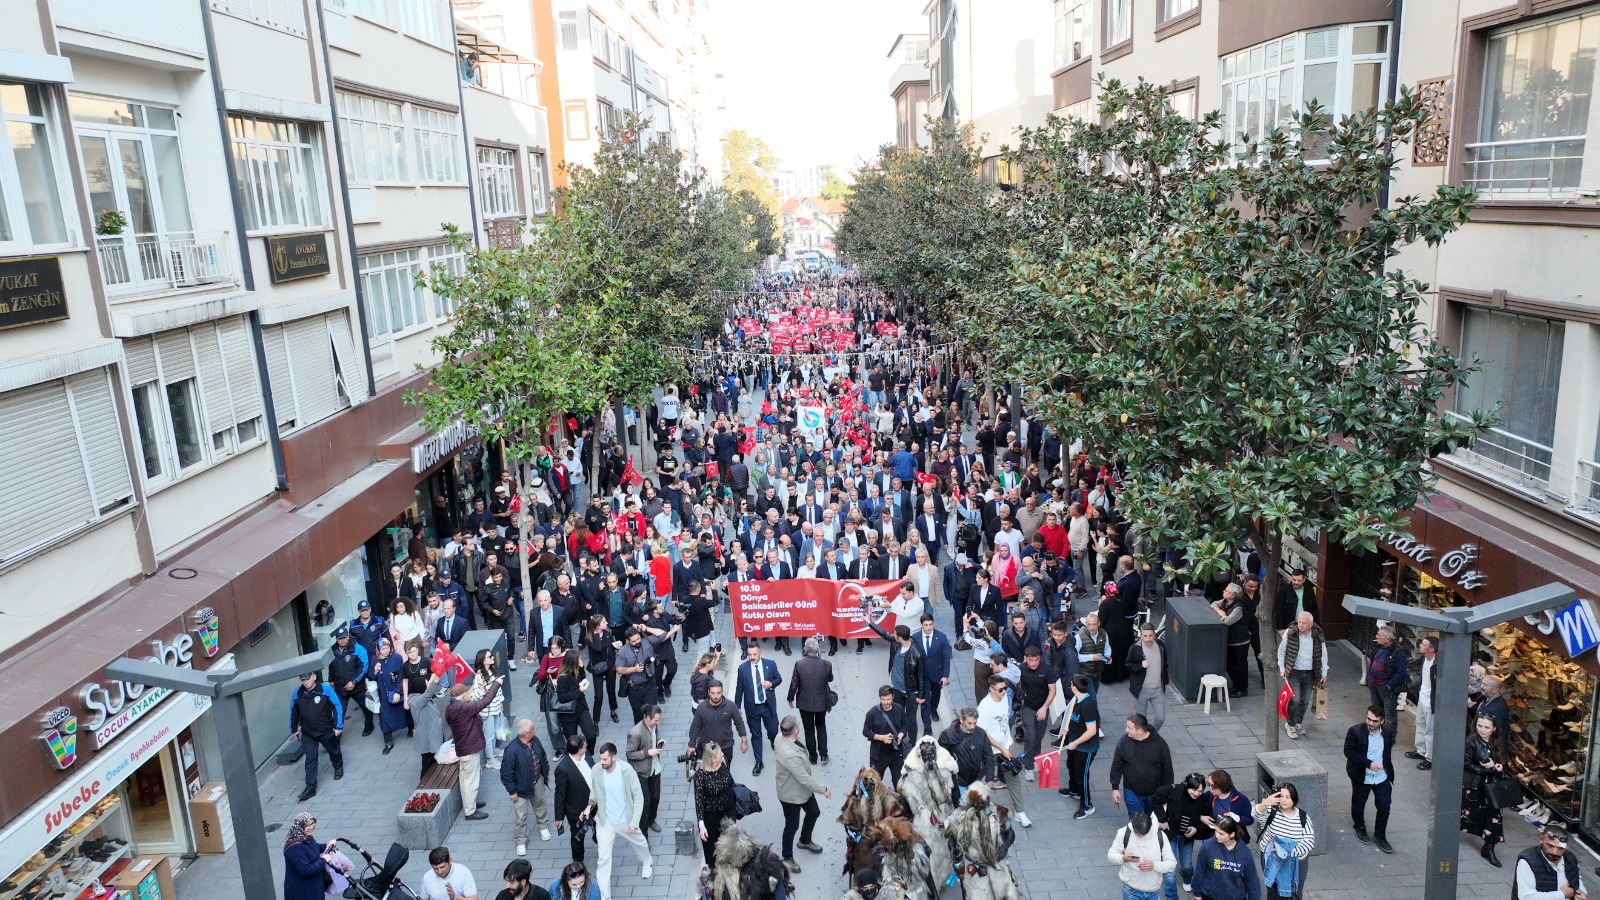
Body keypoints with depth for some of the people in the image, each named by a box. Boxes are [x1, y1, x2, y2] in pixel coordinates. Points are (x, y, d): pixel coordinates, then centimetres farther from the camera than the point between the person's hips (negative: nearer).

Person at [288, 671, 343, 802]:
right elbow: (294, 712, 8)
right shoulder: (297, 693, -8)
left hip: (326, 731, -2)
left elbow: (338, 707, -11)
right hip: (307, 734, 2)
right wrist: (294, 729, 14)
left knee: (333, 751, 19)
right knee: (310, 759, 0)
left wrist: (338, 726, -11)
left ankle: (338, 767, 48)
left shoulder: (326, 689, -18)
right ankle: (310, 788, 4)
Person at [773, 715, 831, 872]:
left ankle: (805, 841, 53)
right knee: (792, 826, 14)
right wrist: (823, 789, -19)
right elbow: (805, 779, -33)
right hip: (791, 794, -9)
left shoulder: (781, 736, -15)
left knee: (813, 812, 27)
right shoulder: (790, 755, -43)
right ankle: (787, 859, 38)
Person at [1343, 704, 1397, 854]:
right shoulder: (1355, 731, -19)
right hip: (1361, 777, -2)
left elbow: (1388, 750, 10)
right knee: (1358, 805, 14)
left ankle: (1380, 836, 24)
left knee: (1384, 807, 6)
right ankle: (1360, 828, 40)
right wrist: (1369, 763, -27)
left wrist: (1389, 771, 13)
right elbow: (1349, 752, -18)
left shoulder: (1388, 732, -7)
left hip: (1382, 778, 2)